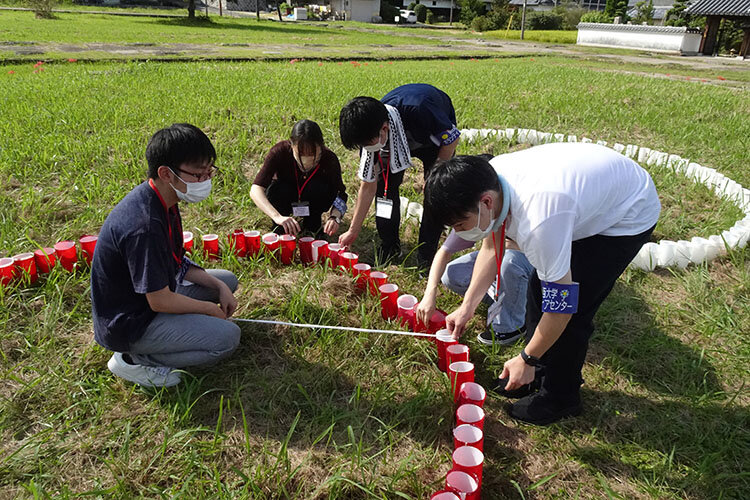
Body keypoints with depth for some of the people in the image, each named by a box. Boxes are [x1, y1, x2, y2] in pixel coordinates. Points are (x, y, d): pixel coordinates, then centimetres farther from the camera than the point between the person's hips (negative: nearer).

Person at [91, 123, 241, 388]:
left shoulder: (163, 200, -3)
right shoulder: (144, 225, -33)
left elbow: (177, 263, 8)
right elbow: (160, 301, -26)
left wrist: (218, 287, -3)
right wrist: (210, 309, -11)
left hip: (152, 295, 9)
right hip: (126, 323, -9)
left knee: (227, 280, 16)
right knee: (227, 336, -22)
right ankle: (134, 359, -6)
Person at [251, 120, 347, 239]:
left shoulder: (329, 159, -29)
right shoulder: (280, 152, -32)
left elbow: (340, 194, -25)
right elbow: (255, 189, -41)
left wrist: (334, 217, -48)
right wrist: (277, 217, -57)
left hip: (312, 201, 1)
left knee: (321, 188, -32)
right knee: (276, 190, -34)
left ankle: (312, 224, -5)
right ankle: (279, 227, -5)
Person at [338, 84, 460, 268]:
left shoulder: (419, 110, -47)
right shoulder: (370, 132, -28)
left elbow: (452, 137, -26)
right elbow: (368, 185, -16)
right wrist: (353, 231, -13)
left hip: (436, 132, -4)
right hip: (398, 135, 4)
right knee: (384, 183, -12)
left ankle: (426, 258, -8)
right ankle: (389, 247, 4)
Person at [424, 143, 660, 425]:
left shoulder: (538, 223, -43)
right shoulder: (488, 182, -19)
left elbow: (561, 304, -31)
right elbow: (491, 247, -1)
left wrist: (526, 360, -17)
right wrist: (467, 307, -5)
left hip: (629, 215, -8)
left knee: (574, 310, -9)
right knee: (538, 288, 9)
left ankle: (560, 397, 15)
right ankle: (538, 375, 29)